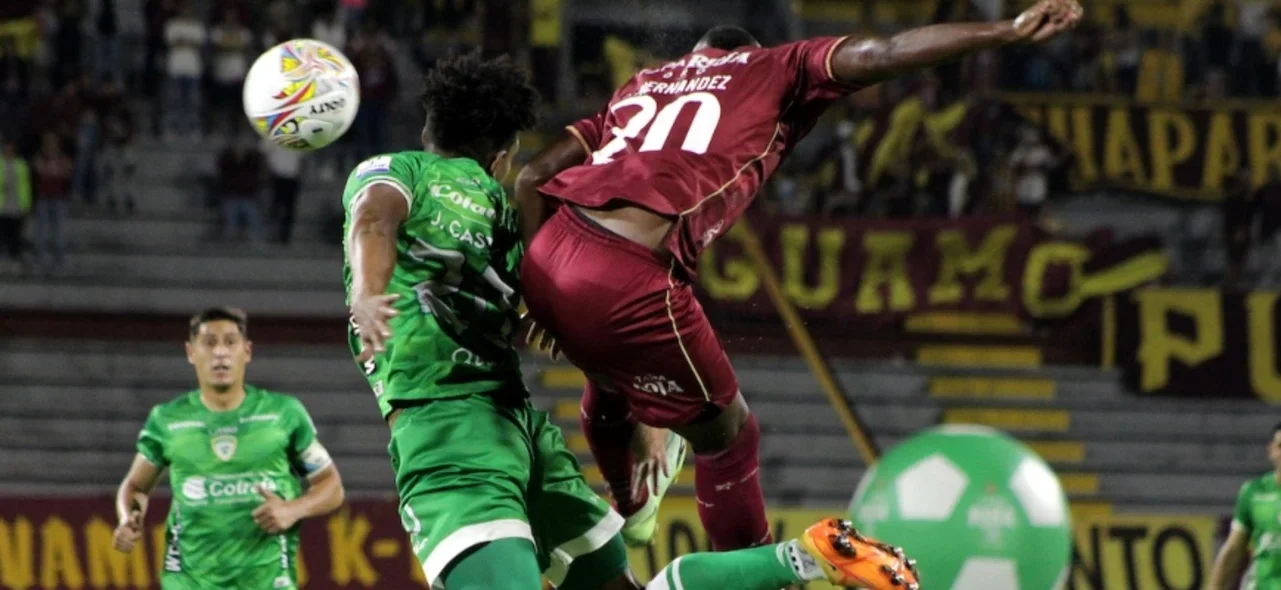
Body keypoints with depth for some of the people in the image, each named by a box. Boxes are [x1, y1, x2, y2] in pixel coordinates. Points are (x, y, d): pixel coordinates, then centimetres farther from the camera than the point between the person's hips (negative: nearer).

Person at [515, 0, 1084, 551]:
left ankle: (631, 507, 67)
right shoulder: (768, 72, 16)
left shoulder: (642, 83, 30)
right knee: (725, 433, 18)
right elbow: (886, 53, 4)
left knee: (610, 380, 39)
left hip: (545, 257, 7)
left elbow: (531, 178, 22)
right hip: (627, 281, -7)